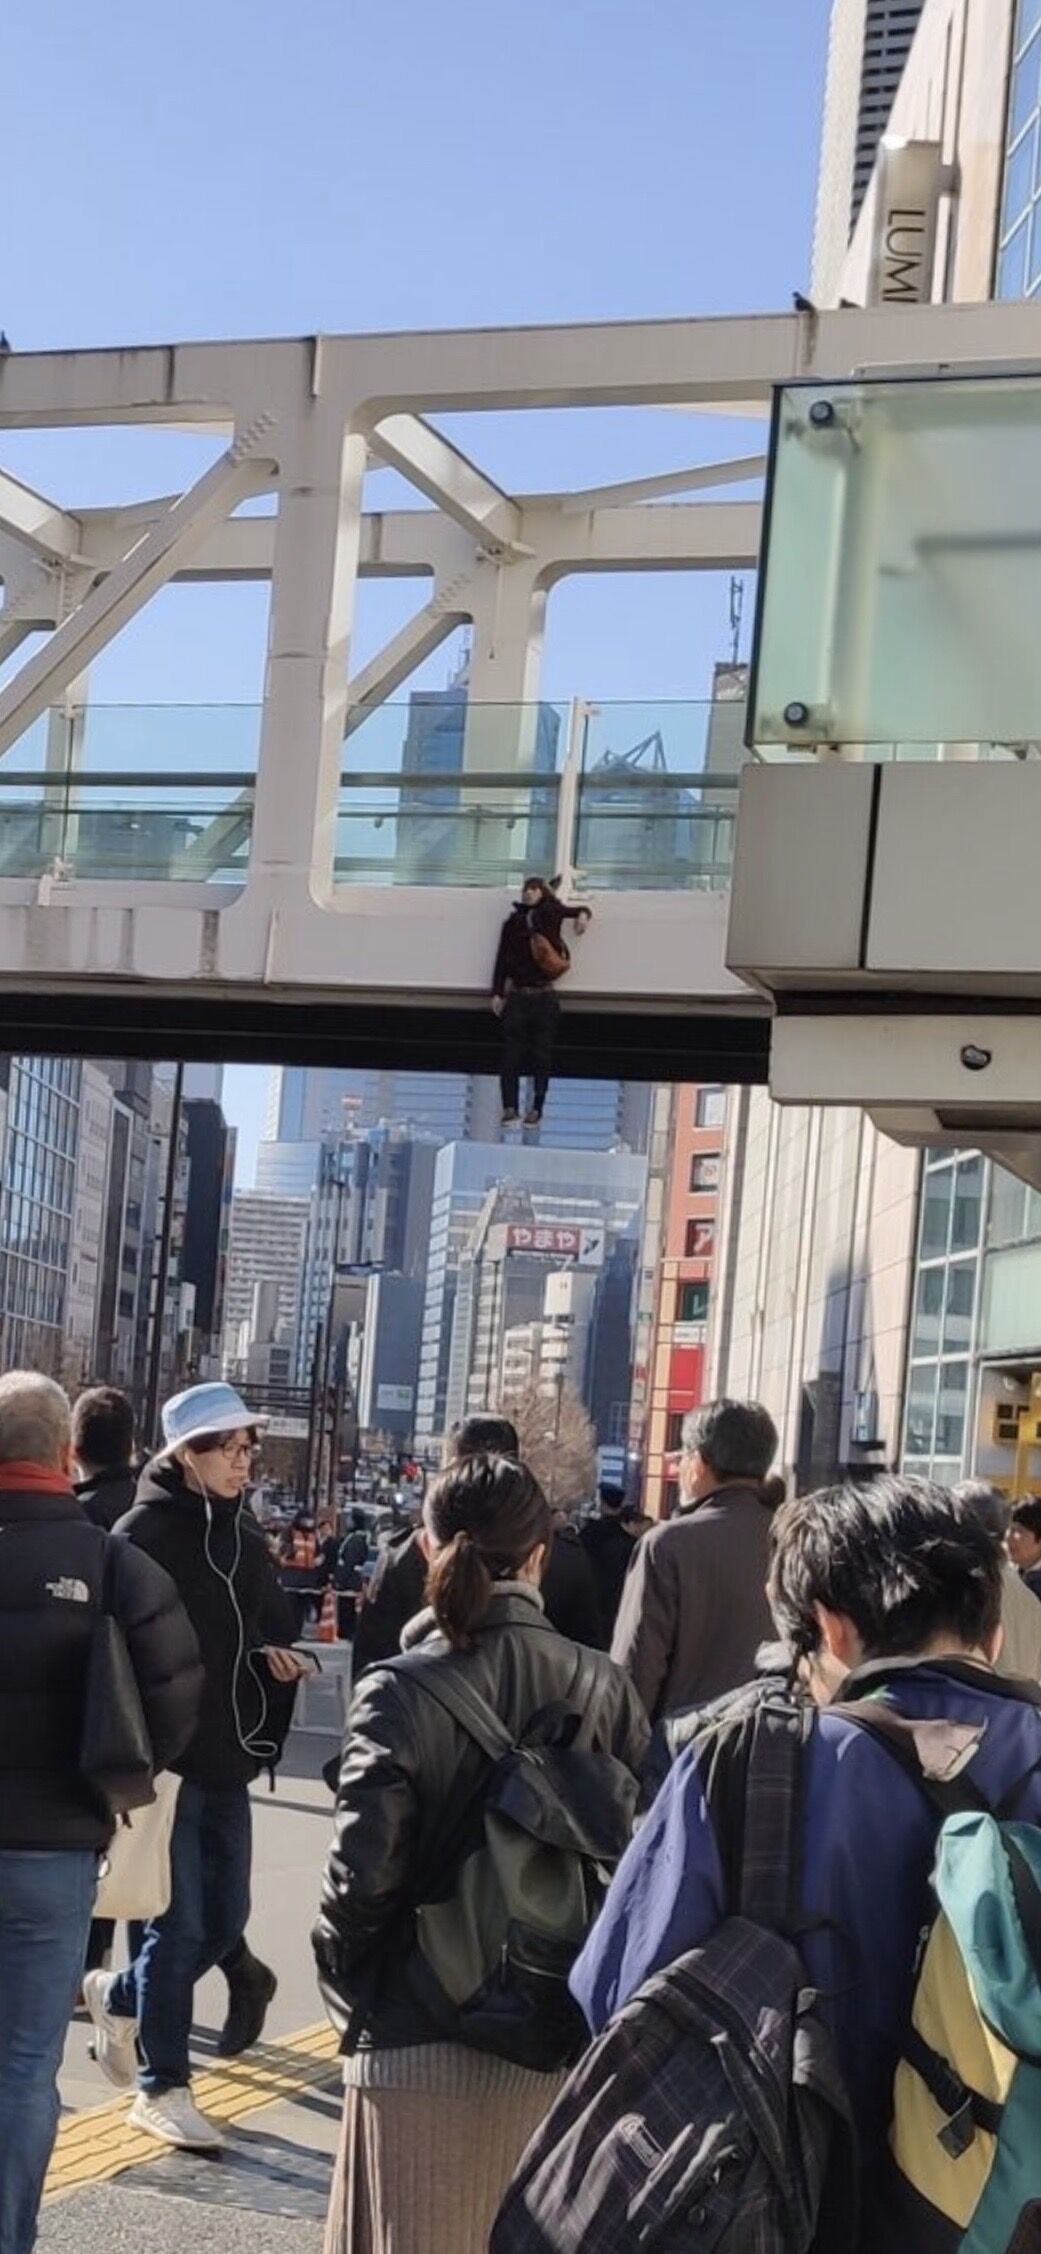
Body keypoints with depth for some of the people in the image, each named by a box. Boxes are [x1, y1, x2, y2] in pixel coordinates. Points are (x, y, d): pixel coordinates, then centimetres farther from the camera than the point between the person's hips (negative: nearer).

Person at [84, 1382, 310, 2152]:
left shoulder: (244, 1532, 11)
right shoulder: (145, 1532, -11)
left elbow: (274, 1620, 21)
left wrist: (275, 1652, -1)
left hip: (227, 1757, 7)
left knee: (225, 1919, 11)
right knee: (181, 1925, -2)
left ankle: (120, 1999, 36)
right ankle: (162, 2089, 12)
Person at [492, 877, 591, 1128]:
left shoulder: (551, 915, 6)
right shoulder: (512, 923, 9)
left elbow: (581, 910, 12)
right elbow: (502, 959, 8)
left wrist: (582, 916, -13)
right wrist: (497, 993, 2)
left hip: (544, 997, -1)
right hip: (517, 996, 1)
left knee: (541, 1055, 0)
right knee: (512, 1053, -4)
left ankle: (536, 1109, 4)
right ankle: (510, 1107, -2)